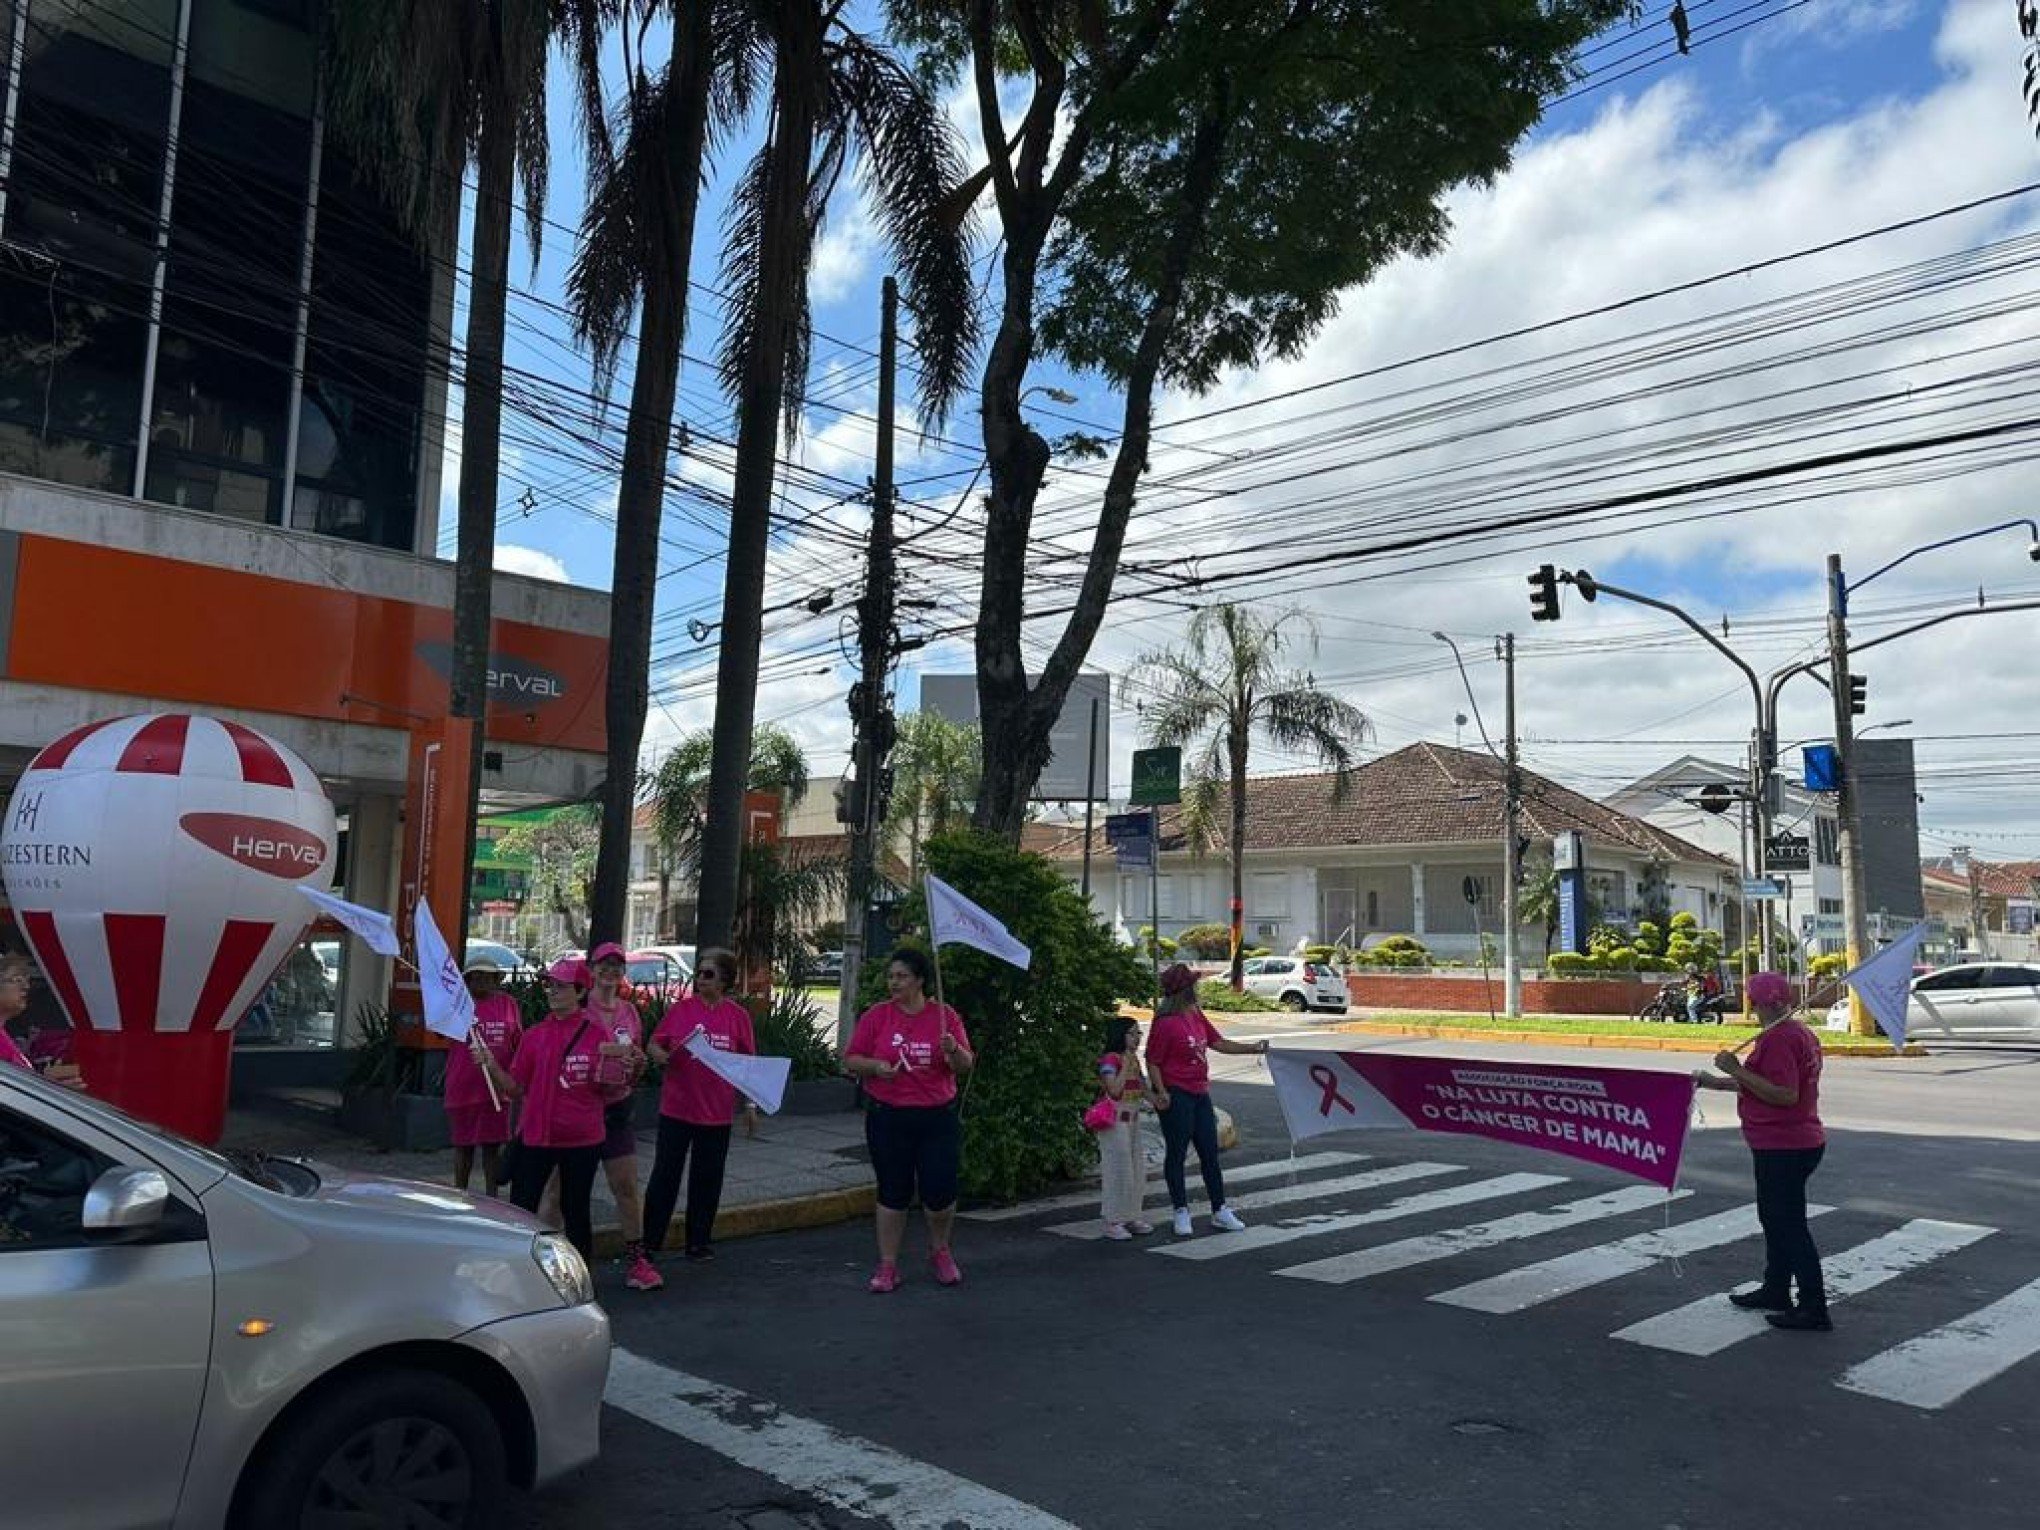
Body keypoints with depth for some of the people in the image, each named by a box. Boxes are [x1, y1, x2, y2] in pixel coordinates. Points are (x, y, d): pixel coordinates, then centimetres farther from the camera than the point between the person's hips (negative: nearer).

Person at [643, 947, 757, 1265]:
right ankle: (650, 1240, 16)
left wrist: (750, 1105, 4)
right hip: (676, 1108, 0)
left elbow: (748, 1063, 5)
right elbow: (655, 1044, 8)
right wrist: (661, 1056, -15)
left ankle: (698, 1242, 23)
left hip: (717, 1113, 1)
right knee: (665, 1174, 5)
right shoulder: (681, 1009, -1)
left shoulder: (738, 1015, -1)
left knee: (708, 1179, 10)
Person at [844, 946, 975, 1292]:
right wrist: (875, 1066, -17)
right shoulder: (875, 1016, 0)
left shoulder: (945, 1016, 1)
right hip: (888, 1118, 0)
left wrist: (954, 1051, -20)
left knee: (940, 1192, 2)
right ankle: (888, 1265, 20)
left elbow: (966, 1066, 1)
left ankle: (939, 1251, 30)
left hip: (938, 1118, 0)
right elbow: (850, 1060, 2)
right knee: (893, 1193, 6)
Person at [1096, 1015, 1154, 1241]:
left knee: (1136, 1170, 12)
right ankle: (1112, 1222, 2)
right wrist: (1126, 1064, -24)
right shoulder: (1110, 1059, -15)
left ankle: (1131, 1217, 22)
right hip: (1115, 1121, -9)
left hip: (1133, 1119, 9)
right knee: (1117, 1170, -6)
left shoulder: (1134, 1059, 11)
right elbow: (1115, 1089, -27)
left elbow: (1142, 1087, 12)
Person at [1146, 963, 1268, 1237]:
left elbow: (1218, 1043, 16)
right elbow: (1153, 1061, -15)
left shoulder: (1196, 1016, 8)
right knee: (1176, 1153, 4)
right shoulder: (1166, 1023, -18)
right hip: (1176, 1096, -8)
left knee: (1210, 1153, 12)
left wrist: (1252, 1048, 11)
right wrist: (1160, 1092, -22)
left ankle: (1220, 1210, 21)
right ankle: (1182, 1212, 16)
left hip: (1200, 1093, 9)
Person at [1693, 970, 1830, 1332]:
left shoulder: (1777, 1038, -21)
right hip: (1798, 1142, 11)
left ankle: (1814, 1309, 3)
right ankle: (1774, 1292, 33)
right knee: (1775, 1220, 21)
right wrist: (1716, 1081, 21)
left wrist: (1737, 1070, -25)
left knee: (1789, 1226, -3)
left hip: (1783, 1148, -11)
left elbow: (1785, 1095, -28)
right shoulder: (1801, 1034, 12)